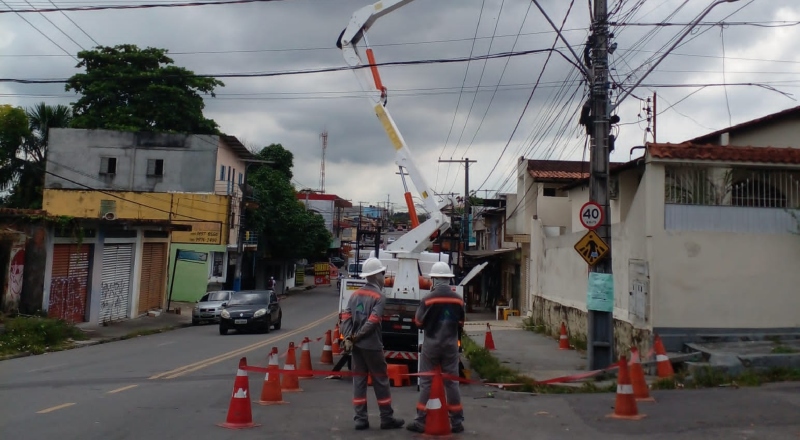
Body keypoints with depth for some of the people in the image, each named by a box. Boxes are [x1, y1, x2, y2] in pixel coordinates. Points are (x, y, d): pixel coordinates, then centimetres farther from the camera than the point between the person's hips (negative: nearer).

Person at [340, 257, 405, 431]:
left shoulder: (355, 294, 10)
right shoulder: (378, 295, -8)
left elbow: (346, 316, 0)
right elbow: (373, 321, -17)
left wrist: (348, 337, -6)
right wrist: (357, 336, -10)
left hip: (356, 345, 6)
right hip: (372, 345, -6)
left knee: (359, 380, 9)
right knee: (380, 380, 4)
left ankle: (360, 419, 11)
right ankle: (387, 418, 11)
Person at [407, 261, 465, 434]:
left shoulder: (428, 299, -14)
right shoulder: (458, 299, -2)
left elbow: (418, 322, -5)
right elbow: (460, 324, 8)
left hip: (431, 345, -3)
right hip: (451, 346, 3)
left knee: (426, 383, 5)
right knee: (452, 382, 10)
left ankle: (421, 421, 6)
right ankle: (456, 421, 14)